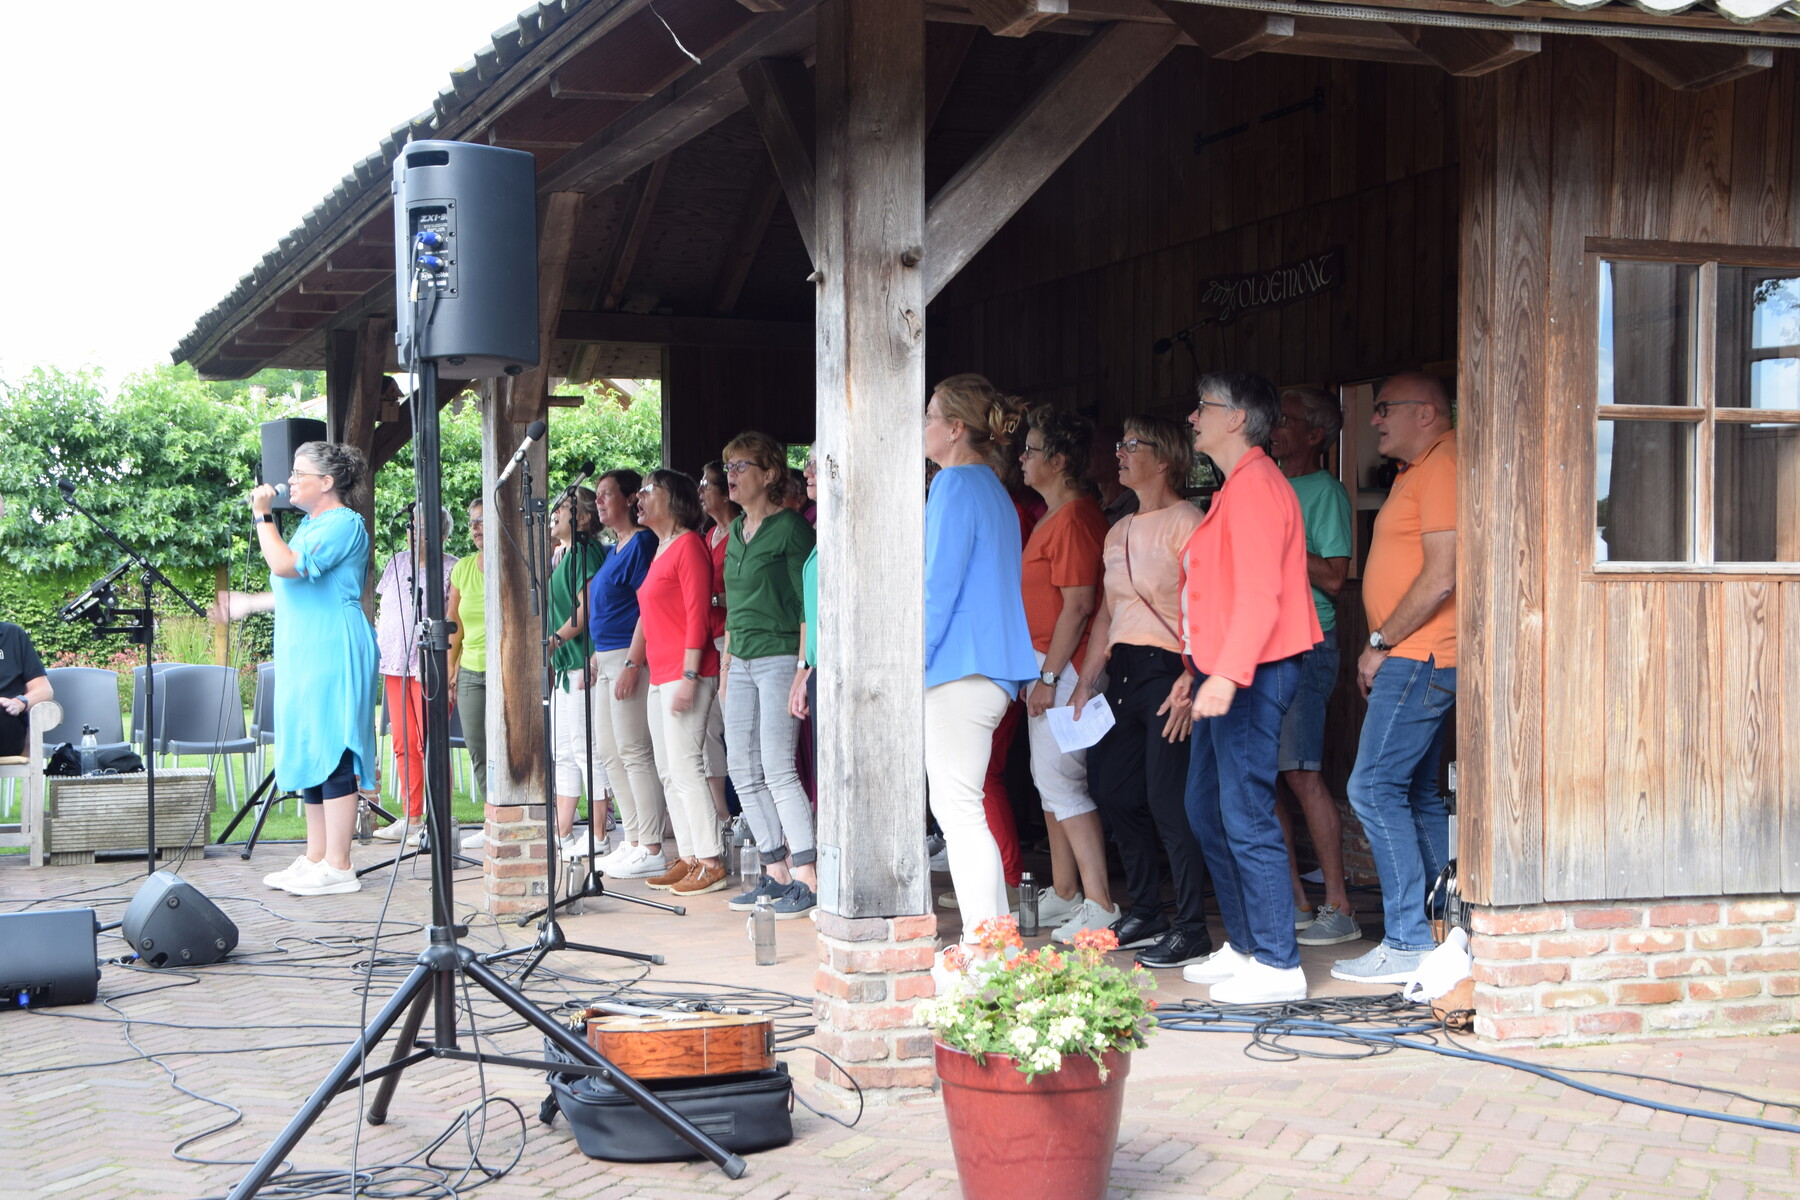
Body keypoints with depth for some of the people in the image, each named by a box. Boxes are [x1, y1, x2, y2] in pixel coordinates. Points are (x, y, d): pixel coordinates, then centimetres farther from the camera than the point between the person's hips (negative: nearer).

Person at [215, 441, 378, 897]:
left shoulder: (344, 524, -11)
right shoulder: (311, 525, 20)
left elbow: (287, 565, -23)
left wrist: (262, 515, -13)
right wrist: (247, 604, 34)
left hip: (333, 656, -10)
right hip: (304, 656, 10)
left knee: (332, 756, -9)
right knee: (310, 755, 12)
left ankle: (337, 868, -7)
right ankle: (315, 859, 18)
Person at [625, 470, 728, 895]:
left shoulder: (688, 545, -10)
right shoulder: (661, 550, 20)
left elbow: (698, 615, -16)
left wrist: (689, 676, -20)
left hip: (685, 674, -10)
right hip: (661, 676, 10)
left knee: (686, 768, -11)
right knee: (669, 772, 10)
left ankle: (711, 864, -9)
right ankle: (689, 859, 14)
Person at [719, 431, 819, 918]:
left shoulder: (790, 527, -7)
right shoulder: (736, 532, 16)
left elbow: (808, 602, -10)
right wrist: (726, 664, 19)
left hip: (779, 656, -8)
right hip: (741, 661, 8)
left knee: (778, 769, -12)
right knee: (743, 770, 6)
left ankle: (808, 879, -9)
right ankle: (776, 874, 13)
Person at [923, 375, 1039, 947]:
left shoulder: (955, 485, -11)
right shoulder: (995, 491, 19)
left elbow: (939, 584, -16)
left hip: (959, 670, -10)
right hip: (991, 672, 10)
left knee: (960, 809, -7)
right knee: (954, 808, 14)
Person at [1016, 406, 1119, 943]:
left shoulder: (1073, 518, -16)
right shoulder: (1052, 516, 17)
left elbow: (1078, 605, -20)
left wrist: (1048, 676, -20)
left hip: (1063, 667, -11)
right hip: (1045, 666, 11)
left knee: (1060, 781, -11)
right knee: (1050, 778, 14)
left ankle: (1099, 905, -10)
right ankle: (1064, 894, 22)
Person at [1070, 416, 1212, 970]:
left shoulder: (1185, 523, -8)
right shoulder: (1119, 533, 18)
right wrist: (1085, 682, 14)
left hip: (1167, 670, -8)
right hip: (1123, 672, 9)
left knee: (1168, 801, -9)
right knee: (1111, 790, 8)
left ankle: (1191, 929, -2)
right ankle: (1146, 910, 22)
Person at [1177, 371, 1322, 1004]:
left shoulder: (1254, 485, -14)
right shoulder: (1236, 487, 19)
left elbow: (1259, 594, -23)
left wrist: (1228, 674, -30)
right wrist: (1201, 668, 27)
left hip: (1251, 676, -11)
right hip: (1226, 674, 11)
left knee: (1246, 817, -9)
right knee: (1206, 809, 15)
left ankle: (1278, 965, -4)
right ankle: (1244, 945, 22)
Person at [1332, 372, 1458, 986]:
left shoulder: (1442, 465, -13)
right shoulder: (1416, 472, 21)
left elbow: (1441, 576, -20)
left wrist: (1381, 643, -14)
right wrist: (1384, 647, 14)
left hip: (1419, 657, -11)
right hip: (1412, 658, 11)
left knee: (1375, 787, -12)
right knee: (1416, 796, 11)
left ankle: (1408, 942, -11)